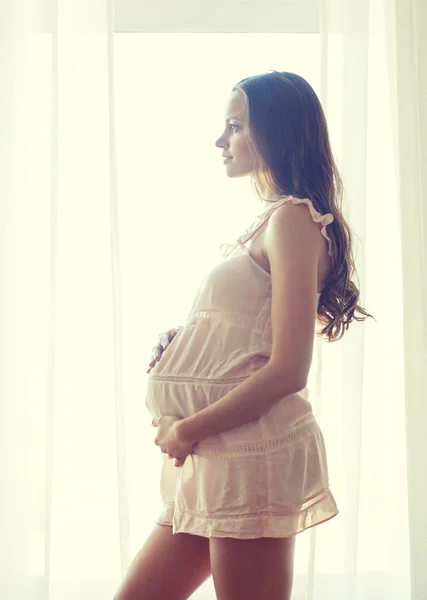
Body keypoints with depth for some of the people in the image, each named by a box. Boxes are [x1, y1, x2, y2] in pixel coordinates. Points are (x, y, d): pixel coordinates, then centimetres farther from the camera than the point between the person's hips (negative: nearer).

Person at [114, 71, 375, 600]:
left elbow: (288, 370, -17)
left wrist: (190, 428, -11)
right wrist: (178, 346, 5)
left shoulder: (293, 219, -10)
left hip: (252, 455, -9)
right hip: (213, 460, 9)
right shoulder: (268, 221, 17)